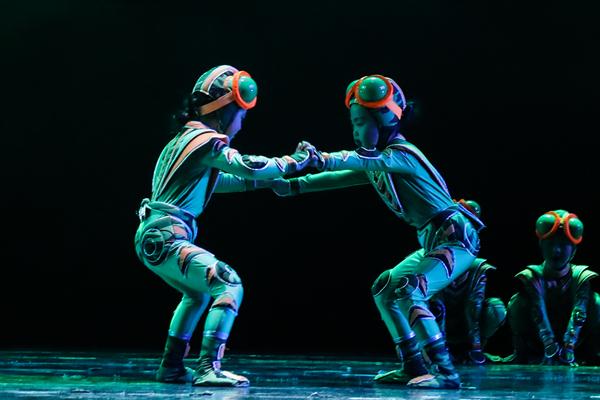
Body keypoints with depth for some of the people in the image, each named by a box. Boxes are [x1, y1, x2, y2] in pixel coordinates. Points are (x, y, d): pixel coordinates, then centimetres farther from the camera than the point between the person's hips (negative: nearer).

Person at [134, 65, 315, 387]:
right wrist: (292, 163, -8)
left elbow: (215, 181, 31)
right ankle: (208, 369, -24)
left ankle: (171, 367, 30)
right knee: (229, 286, -16)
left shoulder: (185, 138, 20)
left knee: (198, 293, 29)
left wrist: (261, 181, 23)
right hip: (164, 238, -10)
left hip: (152, 237, 10)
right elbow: (247, 165, -19)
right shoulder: (205, 139, -9)